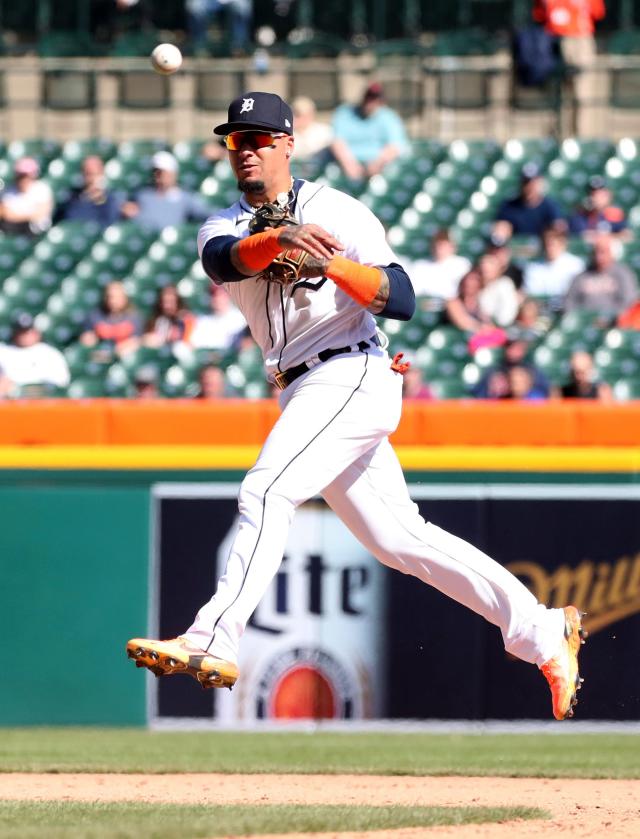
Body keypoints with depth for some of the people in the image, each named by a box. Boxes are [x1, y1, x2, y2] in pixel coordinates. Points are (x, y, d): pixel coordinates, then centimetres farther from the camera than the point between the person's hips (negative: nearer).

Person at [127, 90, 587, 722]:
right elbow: (226, 260, -14)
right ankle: (543, 634, 13)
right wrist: (279, 239, -35)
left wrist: (333, 264, -25)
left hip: (353, 375, -7)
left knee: (266, 491, -24)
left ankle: (212, 644, -32)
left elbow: (402, 301, -10)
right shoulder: (223, 228, 13)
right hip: (306, 395, 7)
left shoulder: (339, 212, 0)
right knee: (399, 539, 7)